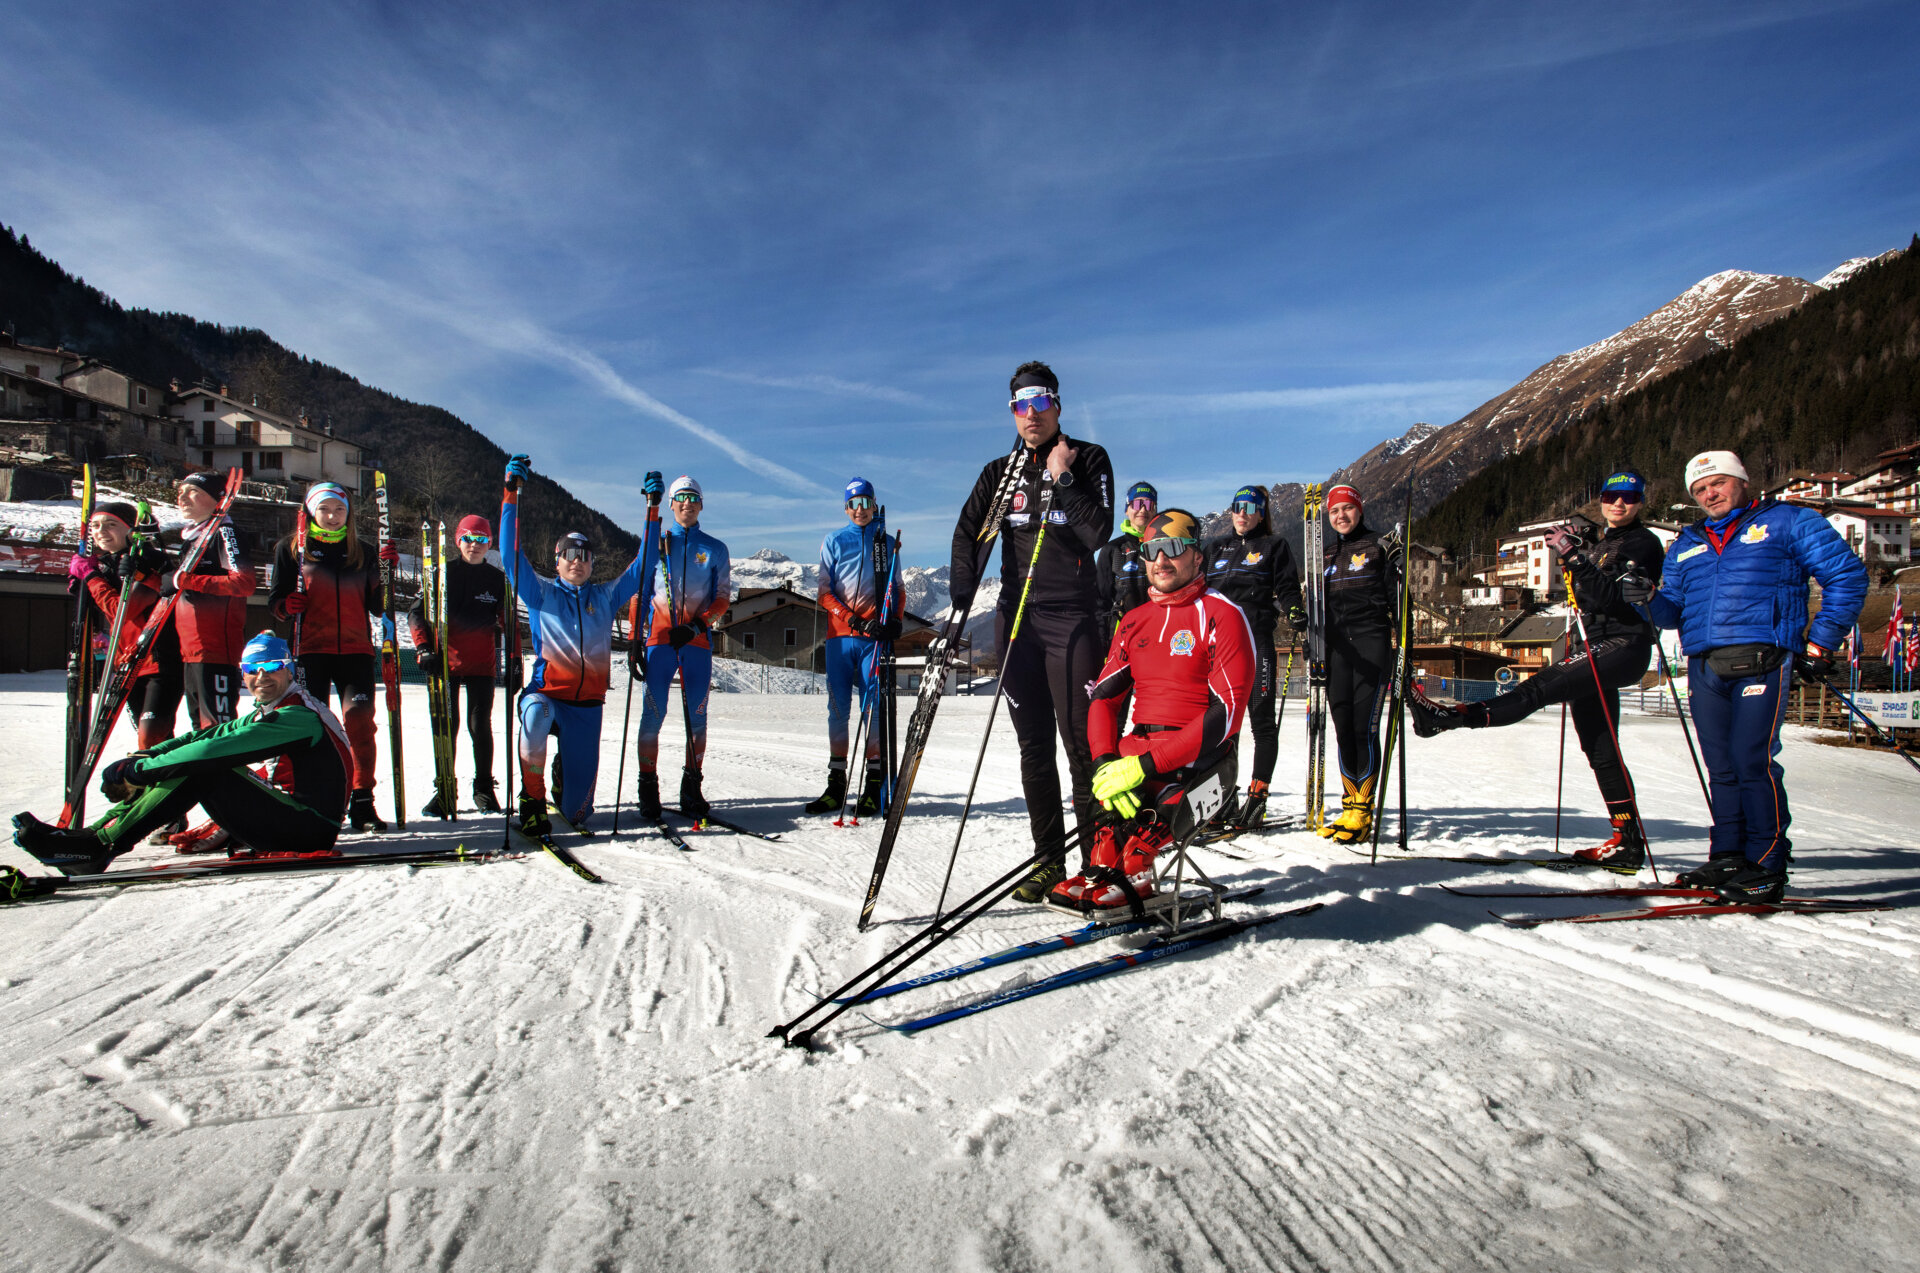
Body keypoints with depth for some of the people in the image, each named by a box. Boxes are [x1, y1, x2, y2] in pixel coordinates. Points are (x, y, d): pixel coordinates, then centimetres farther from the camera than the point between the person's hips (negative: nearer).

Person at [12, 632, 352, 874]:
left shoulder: (298, 716, -14)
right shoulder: (265, 716, 18)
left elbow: (219, 749, -20)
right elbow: (208, 736, 10)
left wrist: (139, 770, -15)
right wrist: (139, 758, -3)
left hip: (311, 828, -9)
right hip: (286, 813, 9)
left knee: (197, 770, -16)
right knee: (190, 765, 4)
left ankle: (97, 845, -11)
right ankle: (94, 833, 1)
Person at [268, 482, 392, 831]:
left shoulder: (362, 552, 13)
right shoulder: (291, 549, 8)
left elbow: (377, 606, 9)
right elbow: (275, 600, 9)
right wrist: (287, 606, -13)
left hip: (356, 649, 1)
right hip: (311, 649, -1)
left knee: (361, 723, -9)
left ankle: (362, 803, -2)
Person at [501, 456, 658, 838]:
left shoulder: (606, 597, 11)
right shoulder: (541, 594, 5)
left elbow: (640, 565, 12)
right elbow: (511, 554, -5)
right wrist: (511, 494, -12)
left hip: (587, 705, 2)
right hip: (546, 693, -2)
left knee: (577, 811, 2)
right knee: (536, 715, -43)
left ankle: (563, 783, 43)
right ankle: (532, 799, -23)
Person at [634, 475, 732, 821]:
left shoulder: (714, 549, 11)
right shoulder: (656, 544, 11)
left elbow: (723, 598, 7)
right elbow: (638, 592, 10)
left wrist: (697, 625, -9)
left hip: (697, 641, 1)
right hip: (660, 638, 0)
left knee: (697, 716, 0)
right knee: (654, 713, -6)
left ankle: (691, 788, 8)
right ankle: (648, 787, 0)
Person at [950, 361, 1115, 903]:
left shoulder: (1088, 459, 3)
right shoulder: (1001, 472, 13)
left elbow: (1098, 534, -9)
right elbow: (968, 534, 4)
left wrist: (1063, 478, -12)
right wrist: (961, 603, -9)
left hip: (1072, 617, -4)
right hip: (1017, 618, 4)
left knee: (1082, 742, -8)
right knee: (1033, 746, 5)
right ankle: (1049, 861, 13)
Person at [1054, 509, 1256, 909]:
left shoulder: (1222, 616, -4)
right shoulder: (1134, 622, 16)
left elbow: (1225, 713, -14)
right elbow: (1104, 699, 9)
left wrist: (1145, 764, -22)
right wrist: (1105, 763, -13)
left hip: (1201, 756, -6)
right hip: (1139, 744, 6)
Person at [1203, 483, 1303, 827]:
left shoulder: (1274, 547, 10)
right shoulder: (1215, 548, 21)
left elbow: (1286, 588, 2)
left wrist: (1294, 612, -17)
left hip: (1257, 639, -3)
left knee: (1262, 718, -6)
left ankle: (1257, 796, -2)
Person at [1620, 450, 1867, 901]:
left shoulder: (1788, 522, 9)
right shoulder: (1686, 546, 23)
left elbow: (1848, 576, 4)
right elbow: (1674, 610, 20)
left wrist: (1819, 642, -2)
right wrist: (1647, 600, -4)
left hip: (1761, 661, -5)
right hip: (1704, 668, 5)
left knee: (1752, 760, -11)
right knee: (1721, 767, 7)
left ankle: (1766, 867, -3)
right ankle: (1727, 857, 15)